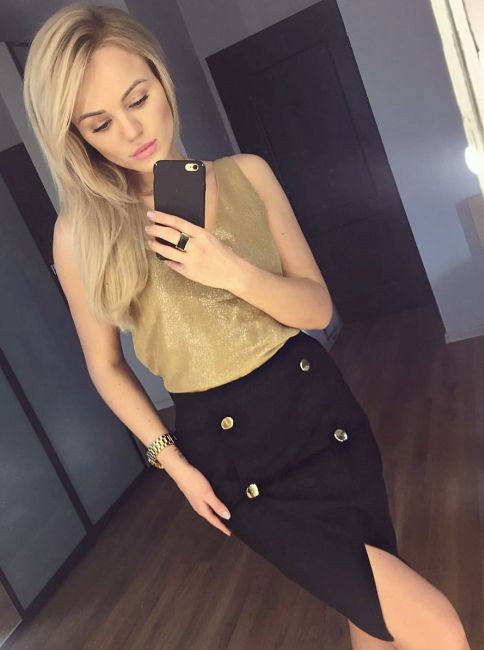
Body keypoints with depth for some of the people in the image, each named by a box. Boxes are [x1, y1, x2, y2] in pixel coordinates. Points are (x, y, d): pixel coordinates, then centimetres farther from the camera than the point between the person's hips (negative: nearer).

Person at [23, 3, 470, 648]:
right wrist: (173, 461, -5)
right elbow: (106, 365, 2)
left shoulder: (246, 174, -3)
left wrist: (232, 272, -20)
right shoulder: (81, 234, -8)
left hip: (316, 404, 3)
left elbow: (319, 309, -3)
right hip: (225, 447, -2)